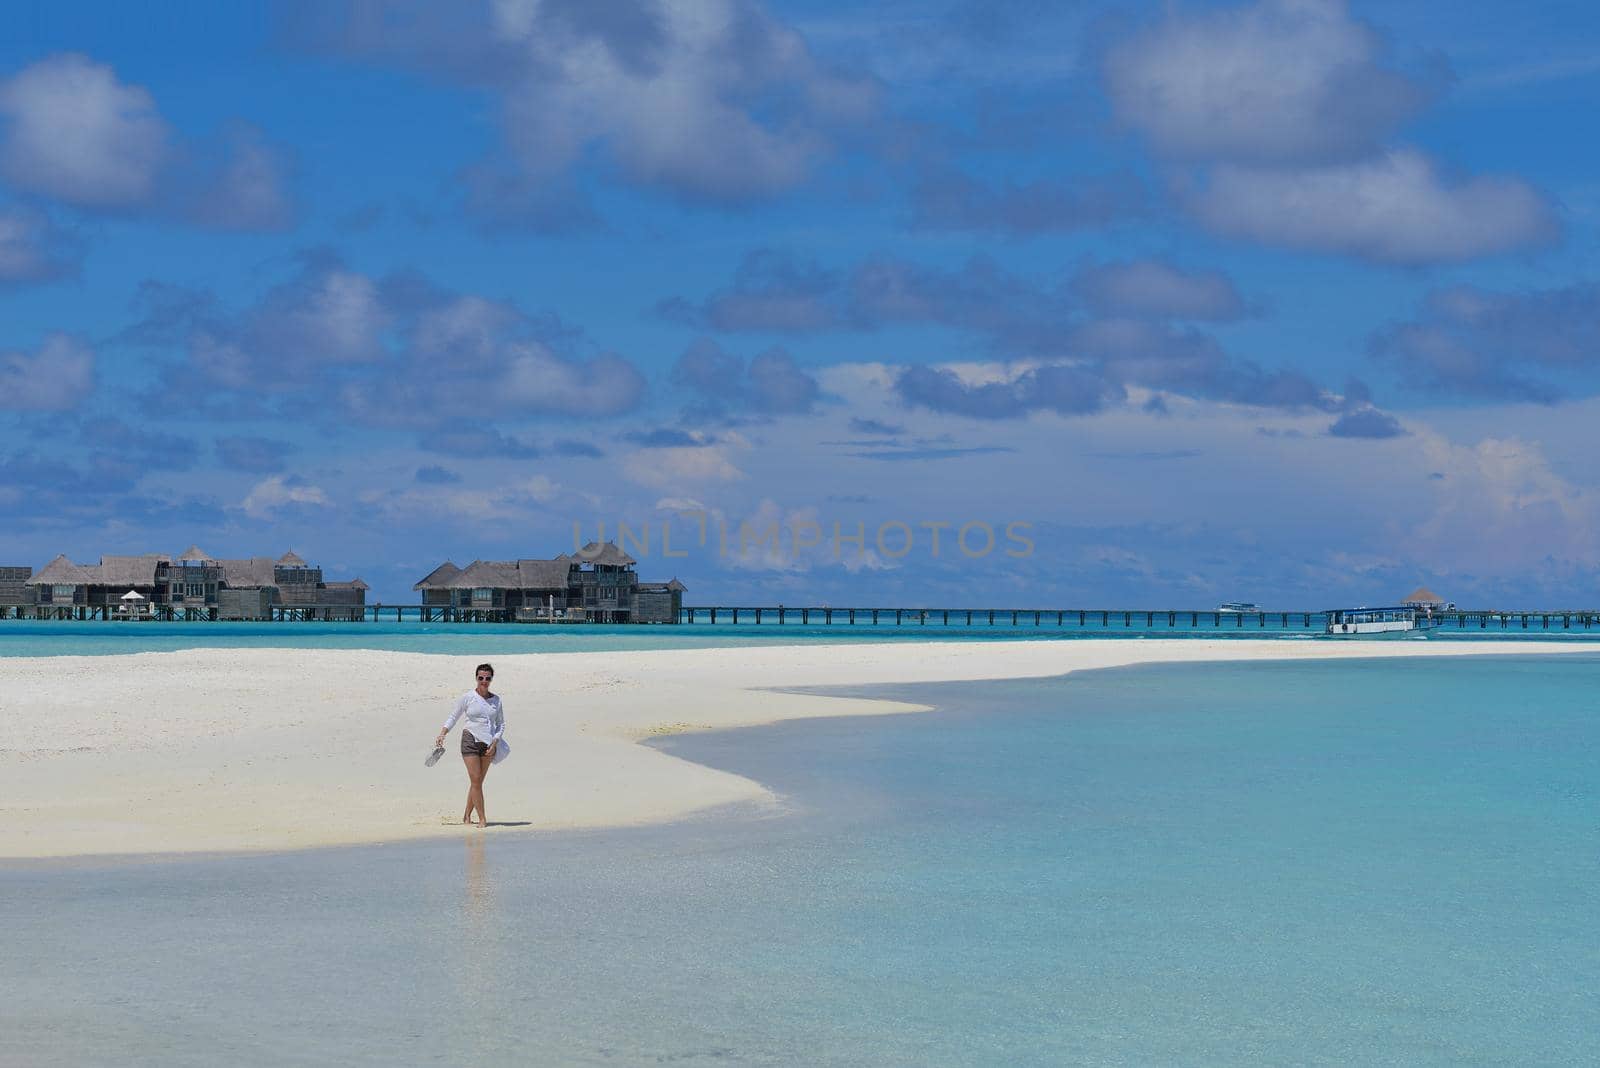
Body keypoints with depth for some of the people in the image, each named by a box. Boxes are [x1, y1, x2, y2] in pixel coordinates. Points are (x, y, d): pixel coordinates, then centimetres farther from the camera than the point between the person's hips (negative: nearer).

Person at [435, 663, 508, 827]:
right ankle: (482, 819, -7)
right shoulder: (468, 697, -1)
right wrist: (442, 734, -10)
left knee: (478, 781, 5)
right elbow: (453, 717, 3)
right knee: (476, 780, -9)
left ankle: (467, 816, 19)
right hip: (471, 740, -3)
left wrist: (494, 743, 0)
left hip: (489, 744, 3)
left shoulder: (496, 700, 8)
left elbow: (501, 724, 13)